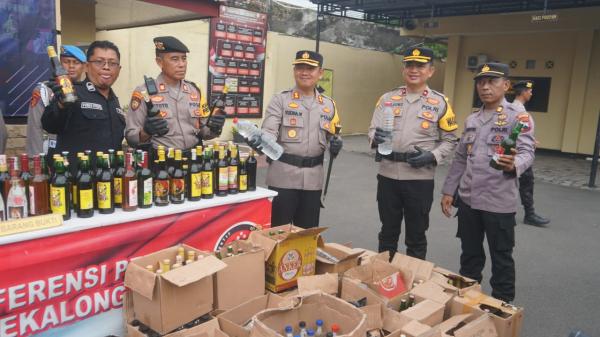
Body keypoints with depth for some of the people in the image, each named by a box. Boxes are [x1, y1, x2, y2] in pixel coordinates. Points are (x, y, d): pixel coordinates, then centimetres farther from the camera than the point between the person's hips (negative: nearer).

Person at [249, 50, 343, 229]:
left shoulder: (329, 104, 11)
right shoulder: (280, 100, -2)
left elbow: (332, 135, 19)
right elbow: (269, 132, -13)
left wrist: (336, 144, -4)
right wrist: (258, 140, -35)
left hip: (313, 178, 4)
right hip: (283, 176, -4)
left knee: (308, 232, 15)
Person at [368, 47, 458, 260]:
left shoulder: (440, 103, 1)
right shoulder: (387, 99, 7)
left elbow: (450, 140, 3)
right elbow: (372, 130, 4)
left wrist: (432, 156, -15)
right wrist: (376, 137, -20)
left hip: (420, 178, -2)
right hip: (388, 175, 2)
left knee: (416, 236, 10)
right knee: (388, 232, 15)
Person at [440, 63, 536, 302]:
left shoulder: (519, 117, -6)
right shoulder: (471, 120, 11)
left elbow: (527, 153, -18)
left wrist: (514, 164, -41)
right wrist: (448, 191, 12)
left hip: (499, 202, -5)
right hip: (468, 199, 5)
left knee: (501, 258, 8)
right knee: (470, 254, 17)